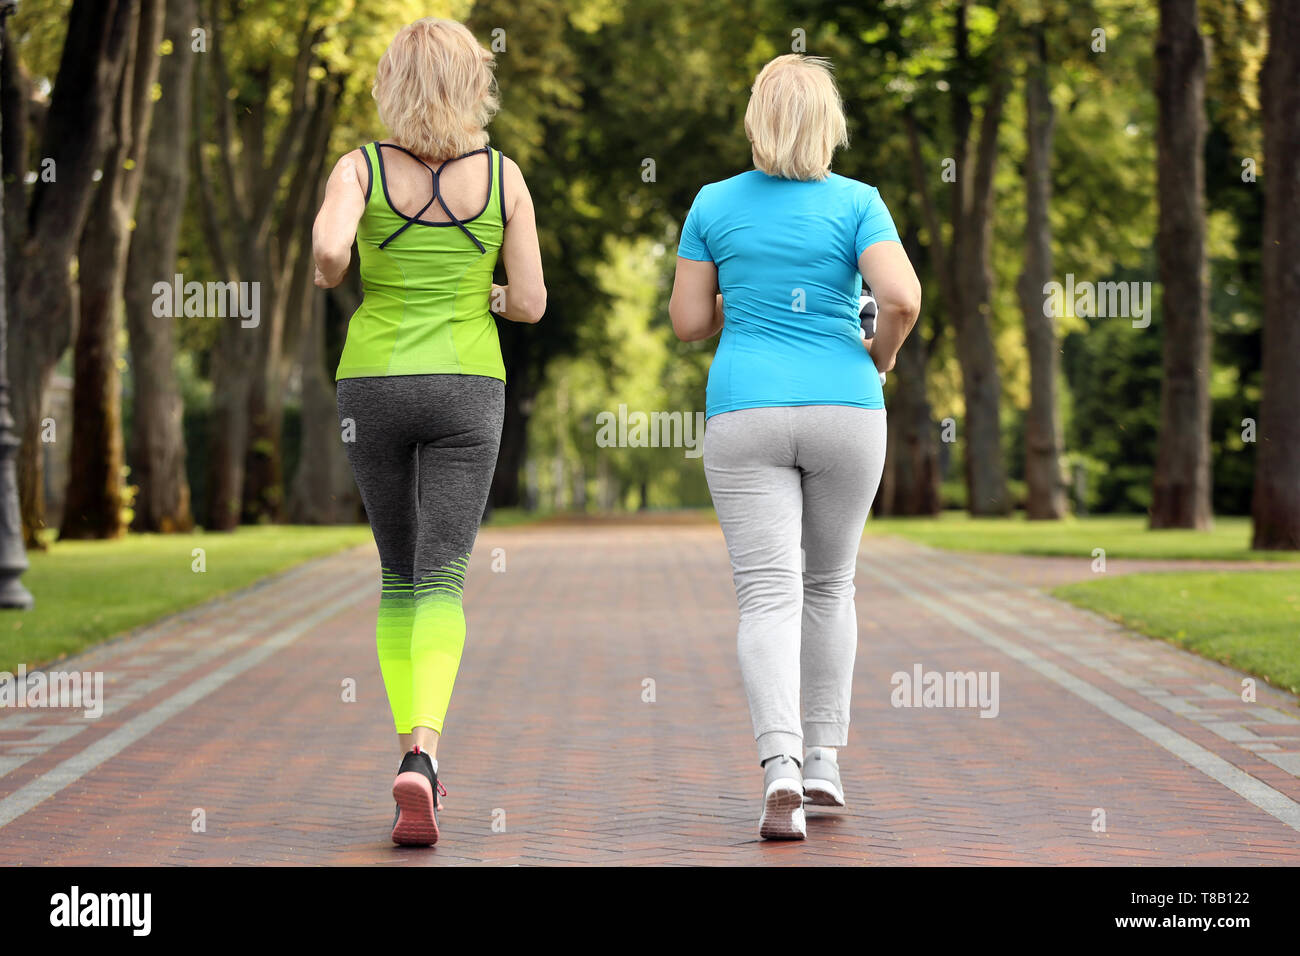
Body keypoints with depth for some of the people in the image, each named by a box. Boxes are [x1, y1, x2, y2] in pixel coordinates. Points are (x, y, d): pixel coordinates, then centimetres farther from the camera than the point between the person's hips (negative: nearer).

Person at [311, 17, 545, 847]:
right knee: (442, 583, -9)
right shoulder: (503, 176, 0)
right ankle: (422, 755, -32)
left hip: (374, 386, 1)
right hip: (465, 388, -1)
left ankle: (414, 754, 18)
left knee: (401, 576, 18)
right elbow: (531, 303, -1)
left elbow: (330, 253, -22)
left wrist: (328, 278, 3)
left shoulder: (361, 169, -3)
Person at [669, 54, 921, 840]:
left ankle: (782, 771, -23)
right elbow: (902, 298, -16)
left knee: (769, 596, -5)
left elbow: (688, 323, 4)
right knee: (829, 583, 19)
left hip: (746, 414, 0)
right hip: (844, 410, 0)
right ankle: (824, 760, 20)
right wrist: (882, 354, 5)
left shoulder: (715, 205, 2)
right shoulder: (856, 202, -3)